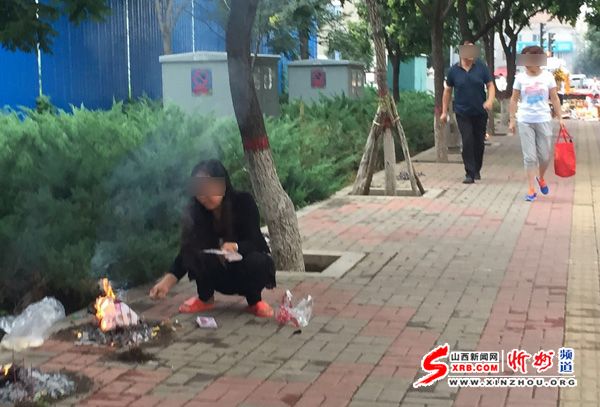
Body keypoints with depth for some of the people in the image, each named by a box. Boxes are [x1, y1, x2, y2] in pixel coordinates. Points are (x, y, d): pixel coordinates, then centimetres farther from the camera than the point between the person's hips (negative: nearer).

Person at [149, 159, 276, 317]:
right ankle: (205, 298, -2)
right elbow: (185, 252, -17)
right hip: (222, 275, 2)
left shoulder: (244, 202, -21)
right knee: (193, 253, -24)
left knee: (256, 262, -36)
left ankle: (255, 301, -7)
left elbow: (255, 242, -26)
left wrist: (235, 247, -49)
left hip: (248, 270, -2)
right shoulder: (195, 212, -15)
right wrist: (166, 282, -32)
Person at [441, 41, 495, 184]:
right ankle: (469, 174, -6)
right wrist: (444, 111, 8)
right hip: (462, 113, -1)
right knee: (467, 142, -10)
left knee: (479, 142, 9)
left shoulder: (481, 67, -2)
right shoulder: (454, 70, -1)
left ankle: (477, 170, 28)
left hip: (480, 112, 1)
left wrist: (490, 100, -20)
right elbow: (447, 91, 8)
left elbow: (490, 85, 0)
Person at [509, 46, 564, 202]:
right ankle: (531, 190, 6)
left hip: (543, 120, 0)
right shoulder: (520, 77, -1)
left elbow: (554, 98, 4)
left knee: (545, 155, 5)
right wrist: (512, 120, 1)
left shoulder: (547, 76, -1)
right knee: (529, 157, 0)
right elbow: (514, 99, 5)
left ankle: (541, 178, 35)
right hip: (525, 121, 0)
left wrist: (560, 117, 0)